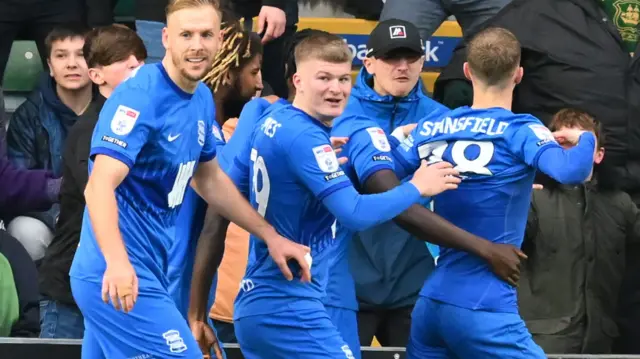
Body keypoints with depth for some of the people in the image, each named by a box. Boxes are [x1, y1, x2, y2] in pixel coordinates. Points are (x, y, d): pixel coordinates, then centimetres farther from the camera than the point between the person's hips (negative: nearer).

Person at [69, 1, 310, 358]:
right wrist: (117, 261, -42)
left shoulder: (202, 100, 10)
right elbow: (101, 185, -27)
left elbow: (209, 179, 26)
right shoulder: (140, 96, -17)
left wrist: (270, 235, 24)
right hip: (120, 277, -9)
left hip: (148, 271, 9)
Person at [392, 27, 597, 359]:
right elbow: (571, 171, -24)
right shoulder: (520, 132, -8)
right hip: (482, 307, -6)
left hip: (430, 302, 6)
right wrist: (586, 139, -4)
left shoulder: (430, 128, 7)